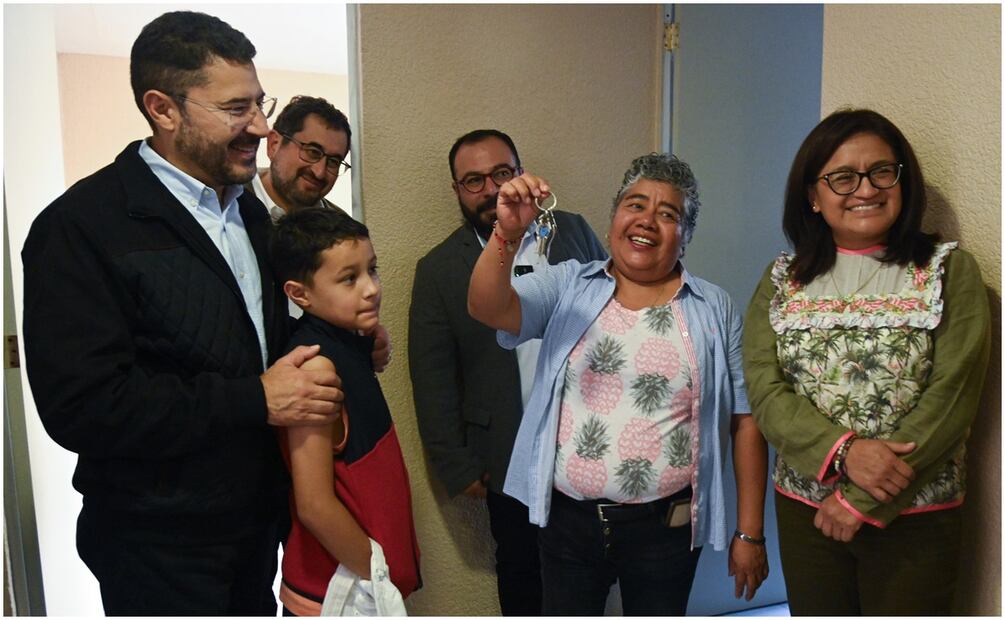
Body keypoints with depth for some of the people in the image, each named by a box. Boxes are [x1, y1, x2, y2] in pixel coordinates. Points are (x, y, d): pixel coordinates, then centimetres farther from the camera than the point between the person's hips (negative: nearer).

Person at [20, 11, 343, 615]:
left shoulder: (251, 211, 7)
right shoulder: (82, 226, -18)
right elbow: (79, 405, -24)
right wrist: (256, 399, -23)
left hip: (257, 521, 7)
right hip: (162, 549, -7)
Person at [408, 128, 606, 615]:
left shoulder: (573, 232, 2)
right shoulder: (438, 270, -3)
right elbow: (432, 379, -2)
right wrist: (457, 466, -4)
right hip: (513, 460, -1)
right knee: (521, 575, 15)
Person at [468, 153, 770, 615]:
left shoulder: (715, 310, -1)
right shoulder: (566, 287, 0)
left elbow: (745, 421, 0)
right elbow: (488, 309, -15)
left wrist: (749, 533, -1)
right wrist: (507, 233, -32)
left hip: (665, 526, 0)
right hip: (569, 520, 1)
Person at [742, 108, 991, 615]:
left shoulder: (950, 271, -3)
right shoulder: (782, 280, 3)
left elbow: (950, 399, -11)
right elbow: (764, 391, -6)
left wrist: (864, 500, -15)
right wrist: (843, 450, -22)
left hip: (914, 517, -2)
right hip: (803, 508, 2)